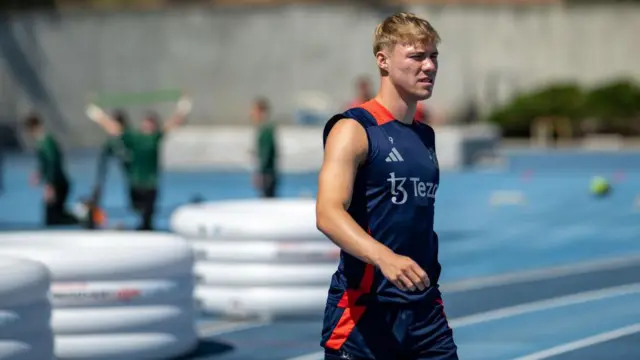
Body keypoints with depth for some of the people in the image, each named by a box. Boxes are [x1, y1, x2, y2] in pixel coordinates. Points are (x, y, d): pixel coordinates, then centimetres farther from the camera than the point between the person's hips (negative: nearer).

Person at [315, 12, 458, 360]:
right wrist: (383, 257, -38)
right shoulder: (354, 129, -9)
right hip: (362, 311, -6)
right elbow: (328, 214, -23)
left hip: (426, 309, 7)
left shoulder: (426, 136, 14)